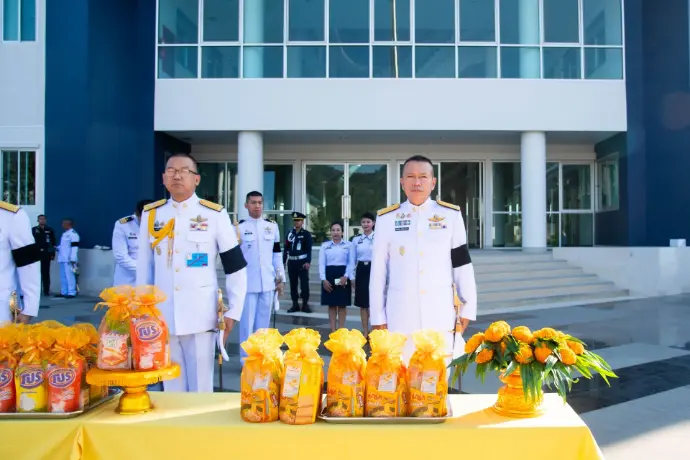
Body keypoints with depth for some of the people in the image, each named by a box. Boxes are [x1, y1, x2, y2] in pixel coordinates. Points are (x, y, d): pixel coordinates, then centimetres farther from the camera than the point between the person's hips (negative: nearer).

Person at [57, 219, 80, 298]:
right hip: (62, 259, 10)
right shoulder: (64, 234, 20)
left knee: (69, 276, -11)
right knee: (63, 276, 13)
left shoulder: (73, 234, -13)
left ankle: (71, 293, -9)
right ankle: (63, 292, 20)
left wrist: (73, 259, -22)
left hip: (69, 260, -10)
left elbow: (74, 247, -19)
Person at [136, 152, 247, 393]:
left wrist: (233, 312, -3)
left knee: (201, 387, 7)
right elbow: (144, 267, 11)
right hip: (162, 316, 3)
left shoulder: (215, 214, -5)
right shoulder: (150, 214, 5)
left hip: (201, 316, -3)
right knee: (171, 388, 15)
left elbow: (236, 267, -1)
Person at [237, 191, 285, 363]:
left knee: (264, 322, 11)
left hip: (268, 283, 3)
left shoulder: (272, 226, 9)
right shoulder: (239, 227, -1)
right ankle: (246, 360, 9)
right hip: (247, 283, -3)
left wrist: (281, 278, 9)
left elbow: (277, 254, 12)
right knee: (247, 322, 0)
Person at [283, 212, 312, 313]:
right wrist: (283, 262, 9)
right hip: (291, 262, 4)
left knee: (304, 283, -3)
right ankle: (295, 304, 14)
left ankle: (305, 304, 5)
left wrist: (308, 262, -17)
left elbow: (309, 249, -7)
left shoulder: (306, 234, -1)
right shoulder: (290, 233, 11)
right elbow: (286, 248, 12)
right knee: (293, 284, 7)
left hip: (302, 262, -4)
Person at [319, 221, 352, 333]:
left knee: (342, 304, 4)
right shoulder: (325, 245, 6)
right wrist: (324, 279, -6)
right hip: (329, 275, 1)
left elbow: (350, 263, -1)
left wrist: (346, 276, -13)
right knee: (331, 304, 6)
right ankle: (333, 330, 13)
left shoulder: (348, 245, 3)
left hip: (343, 276, -1)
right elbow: (321, 263, 3)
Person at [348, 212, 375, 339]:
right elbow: (352, 260, 9)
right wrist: (352, 277, 5)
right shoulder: (356, 240, 7)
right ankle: (365, 332, 18)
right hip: (361, 271, 3)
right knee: (363, 304, 8)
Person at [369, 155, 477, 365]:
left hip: (441, 315, 0)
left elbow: (462, 265, 6)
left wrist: (467, 308, 5)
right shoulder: (386, 219, 3)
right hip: (400, 316, 0)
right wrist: (378, 317, 3)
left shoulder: (451, 215, 3)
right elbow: (378, 271, 5)